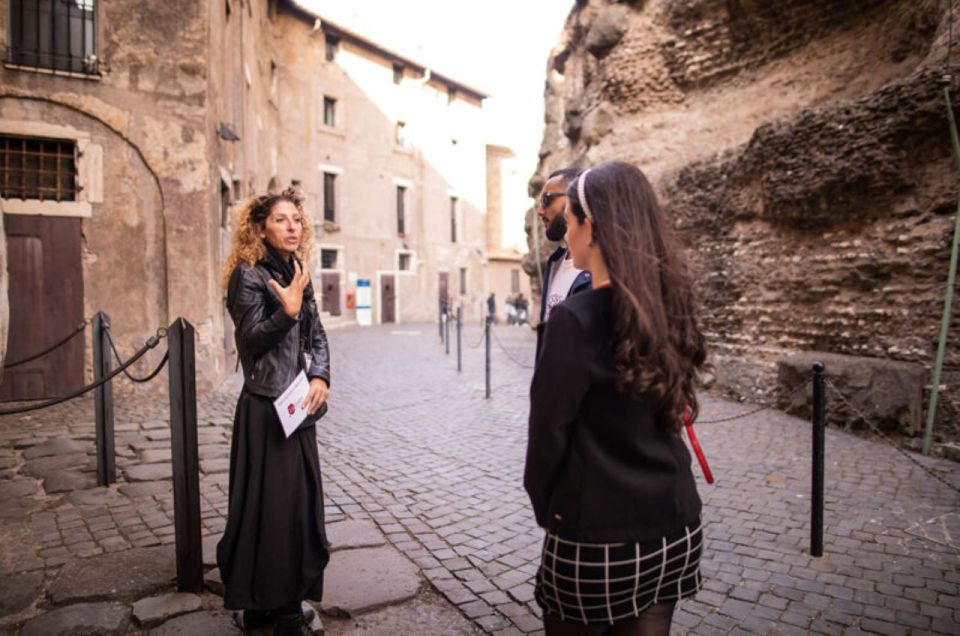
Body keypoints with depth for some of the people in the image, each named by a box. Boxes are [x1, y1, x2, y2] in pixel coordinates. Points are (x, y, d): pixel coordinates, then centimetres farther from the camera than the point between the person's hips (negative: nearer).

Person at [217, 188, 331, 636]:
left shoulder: (299, 274, 11)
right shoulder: (249, 275, -9)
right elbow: (252, 341, -12)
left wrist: (320, 377, -4)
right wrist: (288, 310, -22)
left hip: (299, 403, 7)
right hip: (266, 407, -7)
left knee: (301, 499, 13)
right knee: (273, 503, -1)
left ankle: (286, 597, 31)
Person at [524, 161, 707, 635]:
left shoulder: (576, 318, -21)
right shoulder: (668, 307, 0)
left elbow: (549, 432, -14)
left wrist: (544, 508, 2)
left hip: (598, 538, -6)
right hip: (676, 526, 6)